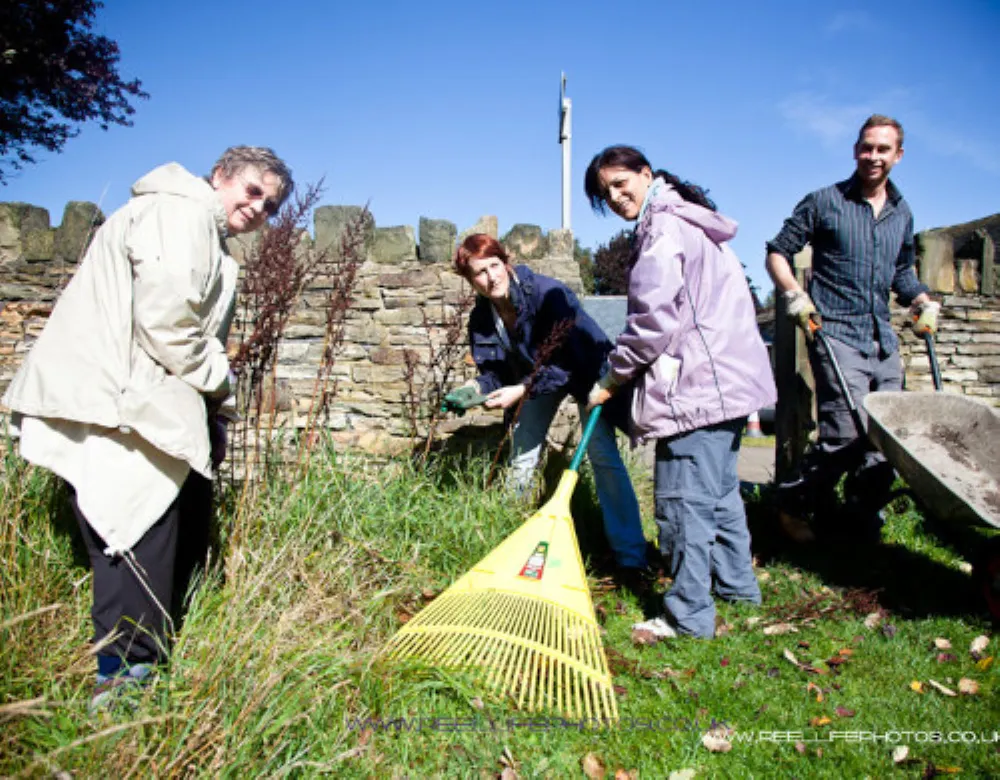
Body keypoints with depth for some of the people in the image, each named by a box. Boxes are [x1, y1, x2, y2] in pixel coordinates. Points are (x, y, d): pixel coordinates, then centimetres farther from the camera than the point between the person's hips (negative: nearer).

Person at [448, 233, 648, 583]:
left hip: (585, 368, -6)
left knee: (602, 455, -18)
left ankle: (630, 560, -12)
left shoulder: (547, 292, -32)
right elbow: (494, 371, -6)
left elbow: (570, 361, -32)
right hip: (536, 375, 6)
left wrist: (522, 390, -39)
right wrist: (477, 387, -28)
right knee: (520, 459, 8)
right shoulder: (481, 317, -13)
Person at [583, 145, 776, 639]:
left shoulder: (662, 226, -9)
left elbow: (654, 318, -18)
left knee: (684, 500, -6)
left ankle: (690, 615, 1)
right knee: (719, 490, 19)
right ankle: (737, 584, 32)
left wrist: (614, 376, -6)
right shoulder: (691, 220, 22)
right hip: (730, 378, 11)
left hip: (695, 385, -11)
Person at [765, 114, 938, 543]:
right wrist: (794, 295, -14)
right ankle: (794, 501, 5)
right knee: (848, 431, -16)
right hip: (835, 334, -6)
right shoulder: (824, 202, 1)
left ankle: (862, 522, 19)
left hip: (883, 340, 6)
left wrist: (923, 301, 11)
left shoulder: (902, 213, 17)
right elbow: (777, 251, 2)